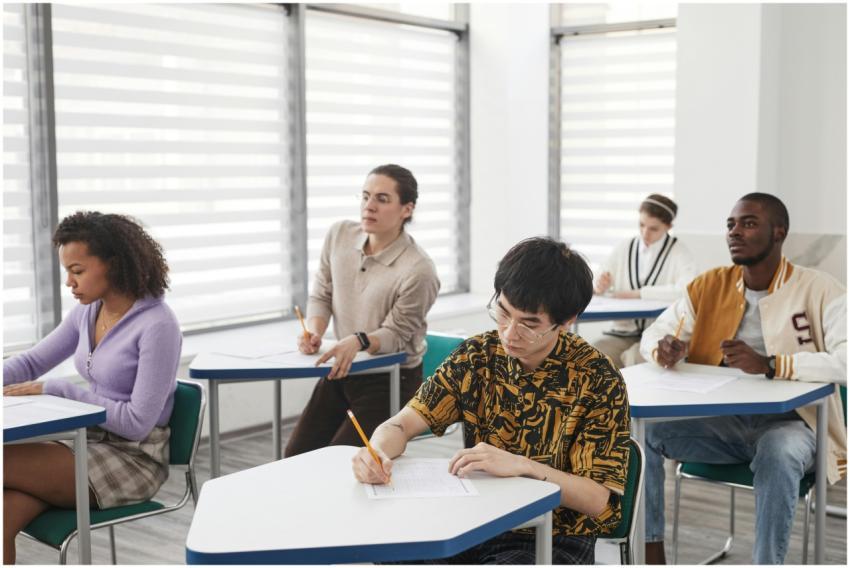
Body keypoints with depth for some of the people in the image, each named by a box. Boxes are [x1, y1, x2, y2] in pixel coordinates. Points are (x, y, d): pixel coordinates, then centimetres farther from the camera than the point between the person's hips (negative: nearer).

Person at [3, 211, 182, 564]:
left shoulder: (157, 325, -18)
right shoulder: (87, 312, 5)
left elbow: (137, 423, -19)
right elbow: (32, 362, 15)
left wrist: (56, 391, -18)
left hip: (133, 460, -7)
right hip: (90, 444, 7)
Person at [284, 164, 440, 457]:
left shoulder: (418, 270, -23)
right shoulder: (339, 234, -5)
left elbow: (394, 333, -15)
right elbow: (320, 295, 6)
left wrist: (359, 341, -35)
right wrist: (314, 332, -14)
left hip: (391, 381, -6)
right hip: (342, 369, 6)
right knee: (295, 457, 4)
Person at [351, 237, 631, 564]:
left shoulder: (597, 380, -11)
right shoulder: (478, 356, 0)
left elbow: (599, 501, -14)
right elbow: (399, 426, -1)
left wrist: (523, 466, -29)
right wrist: (376, 453, -25)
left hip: (555, 543, -3)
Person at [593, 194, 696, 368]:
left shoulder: (679, 252, -1)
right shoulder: (624, 248, 10)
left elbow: (686, 290, -20)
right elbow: (595, 288, 10)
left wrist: (637, 293, -16)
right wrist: (598, 287, -14)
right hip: (623, 332, 3)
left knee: (633, 360, -34)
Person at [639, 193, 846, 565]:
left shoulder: (818, 290, -8)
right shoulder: (709, 285, 5)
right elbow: (652, 335, 9)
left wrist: (769, 364, -33)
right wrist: (664, 349, -17)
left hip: (788, 421, -4)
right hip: (720, 421, 4)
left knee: (777, 454, -38)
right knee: (641, 427, -19)